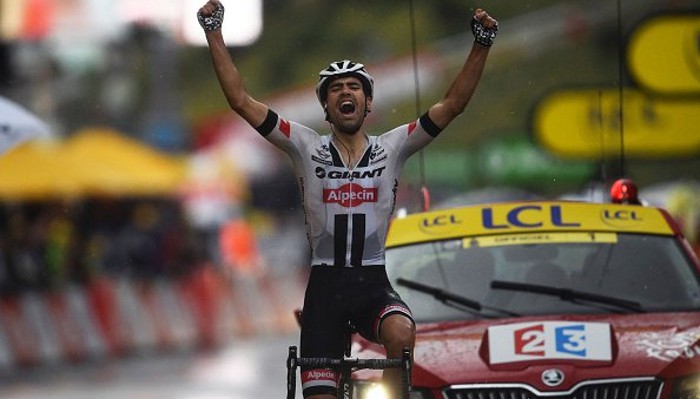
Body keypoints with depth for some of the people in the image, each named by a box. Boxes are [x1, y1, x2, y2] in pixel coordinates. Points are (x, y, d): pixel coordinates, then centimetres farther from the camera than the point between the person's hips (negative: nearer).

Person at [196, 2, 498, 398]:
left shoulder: (391, 148, 3)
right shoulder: (308, 148, 2)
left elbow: (452, 105, -3)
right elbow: (241, 100, -1)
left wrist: (481, 46, -13)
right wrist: (214, 34, -6)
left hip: (374, 283, 0)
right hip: (325, 284, 0)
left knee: (401, 335, -35)